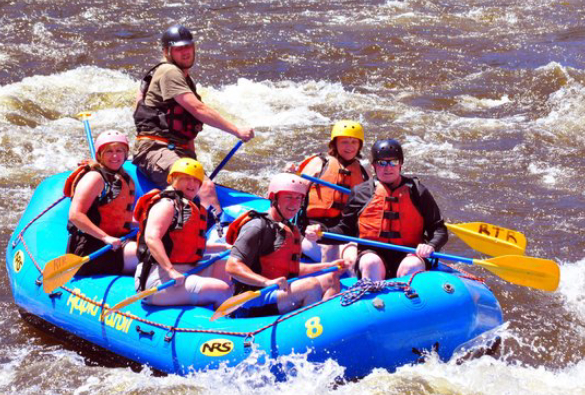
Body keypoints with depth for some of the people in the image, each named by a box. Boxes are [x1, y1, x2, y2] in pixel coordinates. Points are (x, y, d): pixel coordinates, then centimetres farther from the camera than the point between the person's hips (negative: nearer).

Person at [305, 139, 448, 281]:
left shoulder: (417, 192, 10)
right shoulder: (360, 192, 11)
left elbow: (439, 229, 9)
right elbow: (345, 229, 16)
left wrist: (431, 245, -13)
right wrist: (321, 232, -3)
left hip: (408, 254, 0)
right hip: (372, 252, 0)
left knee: (412, 267, -33)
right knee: (372, 263, -33)